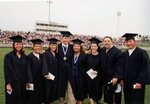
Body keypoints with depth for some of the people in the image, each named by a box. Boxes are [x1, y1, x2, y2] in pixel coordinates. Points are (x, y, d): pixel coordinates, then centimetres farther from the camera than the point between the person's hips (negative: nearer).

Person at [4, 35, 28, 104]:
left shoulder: (24, 56, 6)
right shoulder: (9, 56, -9)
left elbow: (26, 70, 10)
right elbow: (7, 70, -11)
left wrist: (26, 81, 6)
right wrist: (8, 83, -15)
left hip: (22, 83, 5)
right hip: (13, 83, -5)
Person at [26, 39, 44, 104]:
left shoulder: (42, 56, 8)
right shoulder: (29, 57, -10)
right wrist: (30, 82, -16)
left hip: (40, 81, 6)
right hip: (32, 81, -6)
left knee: (39, 98, 14)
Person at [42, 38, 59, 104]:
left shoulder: (56, 54, 11)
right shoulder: (46, 54, -9)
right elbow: (45, 64, -15)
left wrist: (56, 74, 8)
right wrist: (46, 74, -24)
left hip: (55, 76, 6)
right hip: (49, 75, -6)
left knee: (54, 89, 10)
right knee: (48, 90, -1)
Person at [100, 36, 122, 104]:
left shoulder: (117, 51, -13)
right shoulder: (101, 51, 5)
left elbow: (119, 65, -18)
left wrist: (116, 77, -23)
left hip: (114, 77, -5)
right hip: (105, 77, 6)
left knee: (115, 95, 5)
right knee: (107, 94, 14)